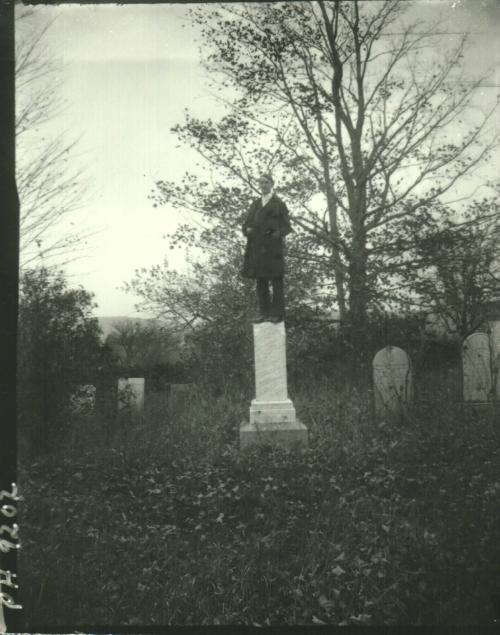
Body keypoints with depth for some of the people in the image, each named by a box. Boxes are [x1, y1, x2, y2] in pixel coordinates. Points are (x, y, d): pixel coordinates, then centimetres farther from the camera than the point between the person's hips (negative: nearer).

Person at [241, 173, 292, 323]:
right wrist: (248, 230, -5)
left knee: (276, 280, -6)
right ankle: (263, 313, 8)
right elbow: (246, 223, 18)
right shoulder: (255, 204, 18)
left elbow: (286, 227, 1)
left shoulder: (279, 204, 4)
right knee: (260, 280, 4)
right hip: (257, 247, 5)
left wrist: (277, 234, -18)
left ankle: (277, 313, -4)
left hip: (273, 247, -5)